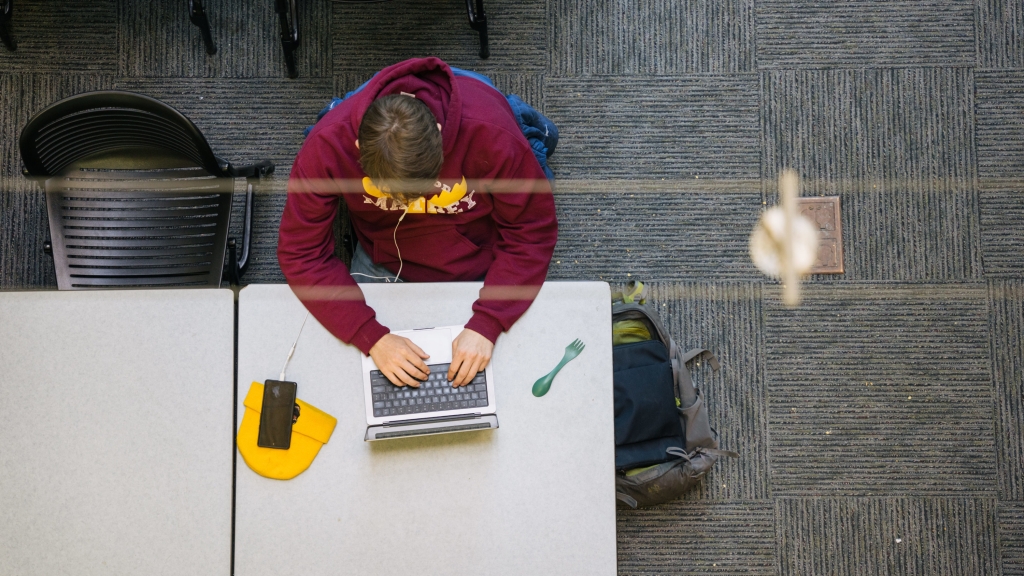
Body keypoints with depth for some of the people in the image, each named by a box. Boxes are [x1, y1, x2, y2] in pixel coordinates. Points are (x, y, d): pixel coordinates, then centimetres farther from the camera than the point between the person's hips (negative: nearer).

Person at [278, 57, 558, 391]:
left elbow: (532, 232, -26)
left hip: (482, 263, -1)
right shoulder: (328, 143, -34)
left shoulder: (491, 134, -38)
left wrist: (486, 325, -36)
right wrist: (372, 337, -36)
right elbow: (301, 253, -26)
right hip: (383, 263, 1)